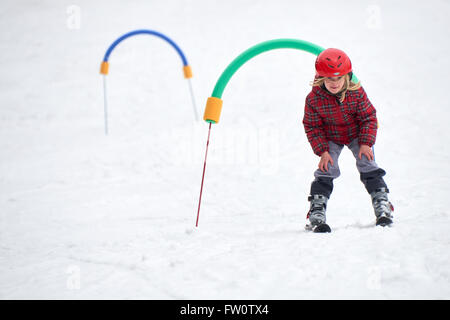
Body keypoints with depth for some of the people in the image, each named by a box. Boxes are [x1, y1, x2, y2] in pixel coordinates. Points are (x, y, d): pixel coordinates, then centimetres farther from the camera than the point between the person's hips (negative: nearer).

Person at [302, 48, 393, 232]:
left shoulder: (356, 93, -23)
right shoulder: (314, 99, -24)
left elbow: (368, 117, -12)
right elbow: (312, 127, -13)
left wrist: (366, 143, -19)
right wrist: (322, 151, -20)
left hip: (356, 134, 1)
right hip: (330, 138, -1)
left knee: (367, 165, -8)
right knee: (326, 170, -12)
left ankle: (382, 203, 3)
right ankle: (316, 212, -9)